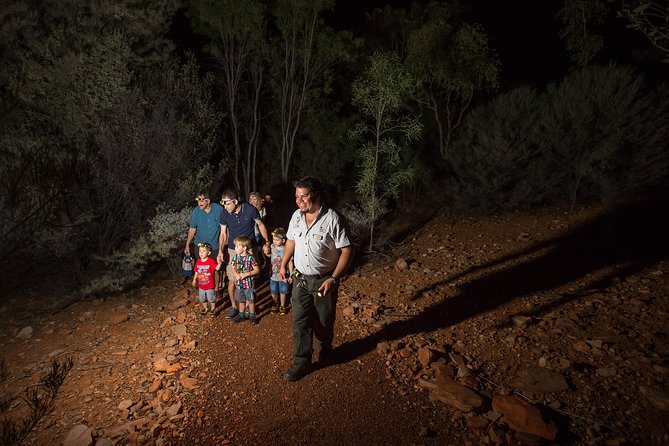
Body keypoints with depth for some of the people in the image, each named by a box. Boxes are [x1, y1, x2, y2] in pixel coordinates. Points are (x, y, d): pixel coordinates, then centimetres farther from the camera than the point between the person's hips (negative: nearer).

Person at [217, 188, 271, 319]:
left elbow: (261, 225, -1)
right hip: (233, 250, 1)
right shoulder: (224, 214, -9)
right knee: (232, 281, -1)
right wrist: (220, 251, -10)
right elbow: (223, 234, 1)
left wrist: (267, 242, -6)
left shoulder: (250, 210, -16)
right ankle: (234, 306, 18)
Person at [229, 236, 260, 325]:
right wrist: (236, 275, -14)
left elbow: (257, 270, -13)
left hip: (249, 283, -4)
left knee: (250, 300, 7)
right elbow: (233, 268, 6)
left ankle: (252, 316, 22)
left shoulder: (250, 257, -15)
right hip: (239, 283, 4)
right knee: (241, 300, 19)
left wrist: (246, 274, -21)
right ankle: (241, 315, 35)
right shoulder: (235, 257, -2)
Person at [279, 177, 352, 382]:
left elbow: (346, 250, -19)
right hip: (300, 278, 4)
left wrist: (334, 279, -25)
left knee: (324, 322, 13)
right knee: (300, 321, 5)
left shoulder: (332, 219, -21)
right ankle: (301, 362, 17)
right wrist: (283, 264, 16)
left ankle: (325, 351, 41)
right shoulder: (296, 216, -2)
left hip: (323, 280, -4)